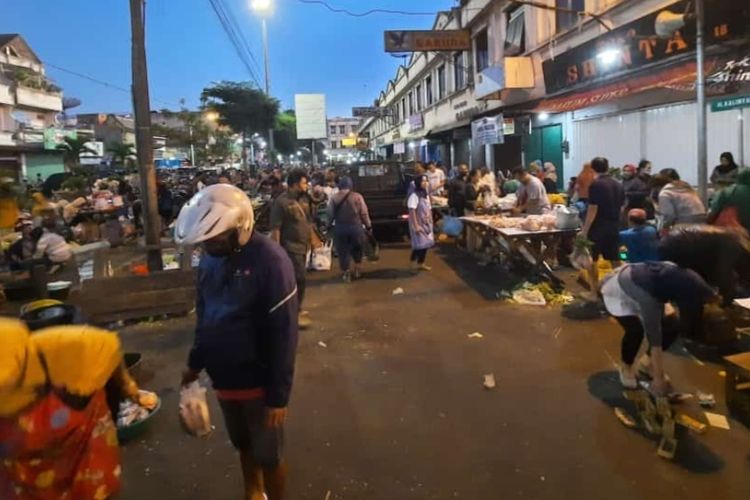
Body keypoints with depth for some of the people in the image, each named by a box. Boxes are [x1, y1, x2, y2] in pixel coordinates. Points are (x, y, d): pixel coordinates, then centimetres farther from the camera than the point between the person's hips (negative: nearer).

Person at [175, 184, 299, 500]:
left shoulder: (270, 262, -22)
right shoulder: (210, 259, -1)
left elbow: (284, 334, -21)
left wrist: (279, 395, -19)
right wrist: (196, 362, 15)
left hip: (259, 381, -6)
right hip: (223, 378, 6)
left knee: (268, 455, 11)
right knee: (244, 445, 24)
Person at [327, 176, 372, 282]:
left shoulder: (334, 198, -1)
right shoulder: (357, 197, -6)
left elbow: (330, 214, -1)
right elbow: (364, 213, -4)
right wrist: (368, 226, 7)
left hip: (340, 228, 0)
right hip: (355, 227, 0)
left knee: (343, 251, 10)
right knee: (357, 249, 20)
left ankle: (346, 273, 15)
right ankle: (357, 271, 28)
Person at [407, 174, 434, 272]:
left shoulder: (426, 195, 11)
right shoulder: (414, 195, -16)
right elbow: (412, 211, -22)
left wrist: (431, 223, 12)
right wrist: (416, 225, -26)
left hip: (426, 224, 8)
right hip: (418, 224, -8)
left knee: (426, 244, 10)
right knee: (419, 244, -9)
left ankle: (421, 263, 21)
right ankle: (413, 263, 3)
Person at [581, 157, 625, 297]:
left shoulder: (595, 185, -13)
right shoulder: (618, 185, 8)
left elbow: (593, 210, -17)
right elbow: (621, 207, 13)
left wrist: (584, 230, -14)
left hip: (598, 228, -6)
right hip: (614, 227, 6)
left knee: (592, 260, 3)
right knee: (615, 260, 11)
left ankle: (594, 293, 5)